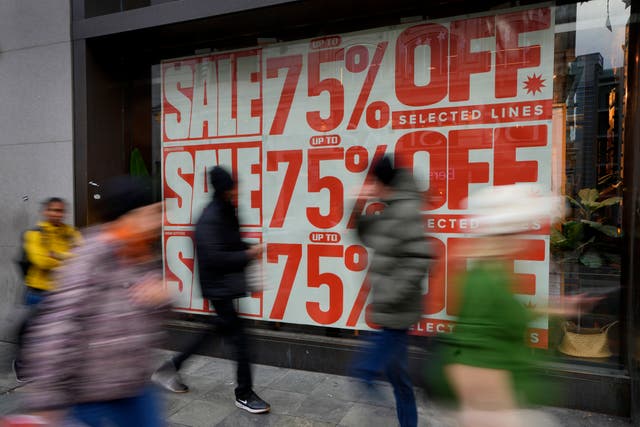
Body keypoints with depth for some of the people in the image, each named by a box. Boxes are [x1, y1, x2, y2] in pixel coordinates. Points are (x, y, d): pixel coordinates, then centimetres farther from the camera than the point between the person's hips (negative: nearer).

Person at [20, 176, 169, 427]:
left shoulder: (144, 259, 1)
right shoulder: (91, 261, -22)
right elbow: (52, 331, -26)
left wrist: (161, 300, -12)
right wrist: (45, 404, -25)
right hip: (91, 397, -7)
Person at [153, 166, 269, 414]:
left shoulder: (226, 213, 9)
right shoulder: (209, 219, -20)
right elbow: (214, 257, -25)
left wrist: (248, 249, 1)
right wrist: (248, 255, -18)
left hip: (227, 285, 10)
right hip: (218, 287, -10)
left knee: (218, 330, 20)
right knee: (239, 338, -3)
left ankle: (170, 369, 36)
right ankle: (244, 395, 14)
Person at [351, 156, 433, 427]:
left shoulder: (407, 210, -18)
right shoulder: (390, 211, 11)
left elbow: (420, 259, -25)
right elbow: (366, 236, 22)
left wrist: (391, 297, -22)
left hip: (396, 312, -10)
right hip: (390, 312, 10)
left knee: (366, 371, -5)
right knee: (396, 372, 20)